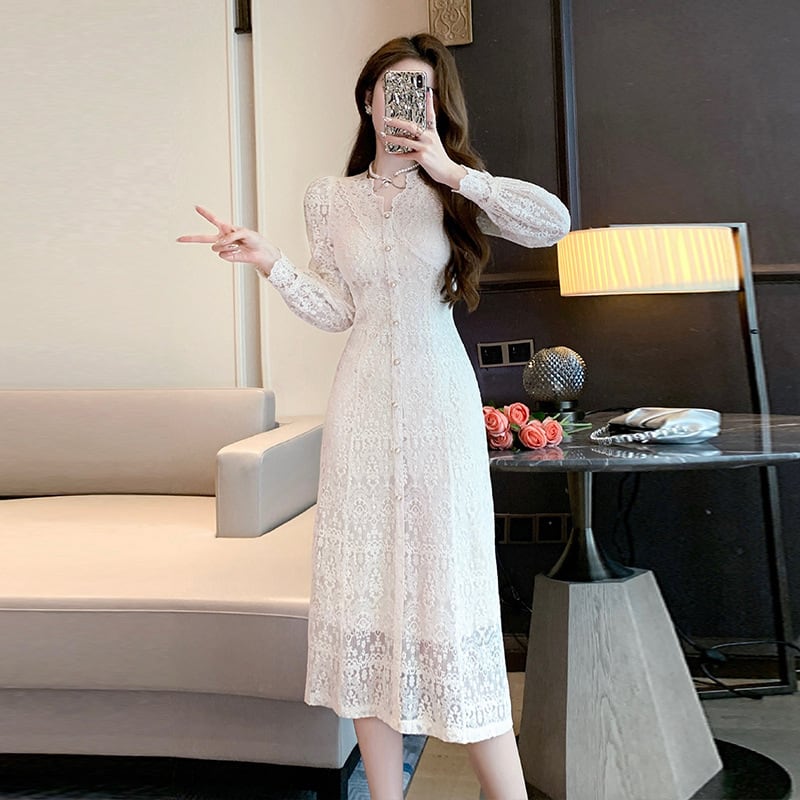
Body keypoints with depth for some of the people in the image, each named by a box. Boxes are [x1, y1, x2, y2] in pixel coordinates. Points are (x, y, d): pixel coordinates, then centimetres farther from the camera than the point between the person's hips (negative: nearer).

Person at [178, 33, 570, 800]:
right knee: (366, 589, 3)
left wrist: (454, 171, -13)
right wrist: (268, 261, -5)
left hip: (438, 402, -2)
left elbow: (553, 222, -10)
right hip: (364, 405, 2)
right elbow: (335, 311, 6)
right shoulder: (329, 198, 10)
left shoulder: (453, 191, 5)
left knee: (451, 582, -3)